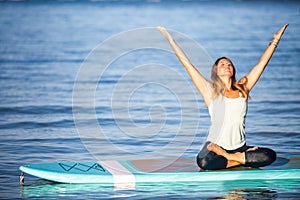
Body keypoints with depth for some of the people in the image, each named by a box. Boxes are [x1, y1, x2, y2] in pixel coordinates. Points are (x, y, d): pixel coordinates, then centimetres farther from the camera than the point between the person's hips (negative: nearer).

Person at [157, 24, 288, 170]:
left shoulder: (243, 89, 11)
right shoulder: (211, 92, 2)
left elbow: (262, 63, 16)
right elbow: (187, 64, 1)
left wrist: (275, 41, 17)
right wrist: (170, 40, 0)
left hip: (239, 146, 3)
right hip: (215, 146, -3)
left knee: (269, 156, -21)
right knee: (203, 162, -36)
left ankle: (228, 157, -8)